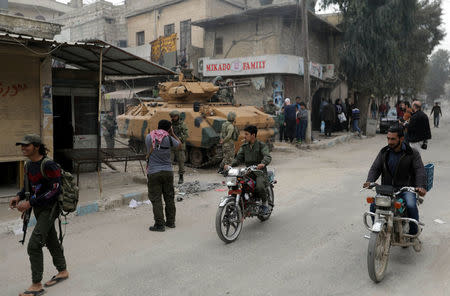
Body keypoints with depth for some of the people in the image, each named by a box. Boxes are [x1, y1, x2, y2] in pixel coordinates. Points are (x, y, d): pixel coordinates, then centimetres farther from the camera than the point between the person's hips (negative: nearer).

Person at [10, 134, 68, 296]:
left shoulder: (48, 165, -22)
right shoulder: (28, 165, 4)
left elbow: (55, 190, -24)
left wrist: (30, 203, -24)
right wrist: (19, 196, -2)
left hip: (49, 208, -8)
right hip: (38, 208, 8)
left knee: (34, 245, -10)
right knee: (51, 241, 20)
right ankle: (63, 272, 38)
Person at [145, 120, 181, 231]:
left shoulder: (149, 137, -2)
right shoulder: (168, 138, -5)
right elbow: (179, 145, 12)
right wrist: (172, 133, 18)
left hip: (153, 173, -1)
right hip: (168, 171, 1)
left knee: (156, 199, 2)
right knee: (169, 197, 13)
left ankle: (159, 224, 1)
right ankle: (170, 221, 22)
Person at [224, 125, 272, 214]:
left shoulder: (262, 145, -3)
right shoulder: (244, 147, 13)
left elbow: (268, 157, -18)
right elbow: (239, 158, 6)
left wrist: (263, 163, -41)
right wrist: (230, 165, -13)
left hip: (260, 171, -5)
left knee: (260, 187, -31)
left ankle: (265, 203, -2)